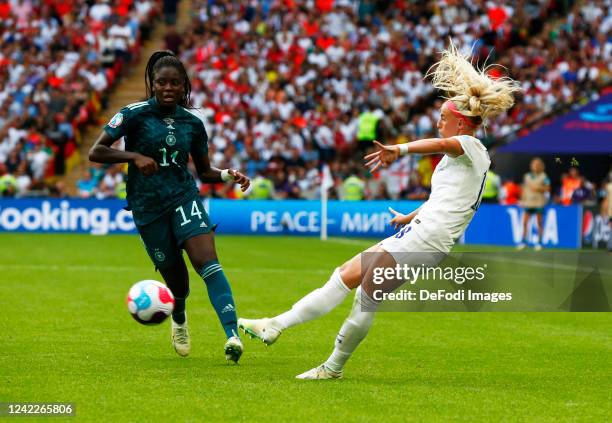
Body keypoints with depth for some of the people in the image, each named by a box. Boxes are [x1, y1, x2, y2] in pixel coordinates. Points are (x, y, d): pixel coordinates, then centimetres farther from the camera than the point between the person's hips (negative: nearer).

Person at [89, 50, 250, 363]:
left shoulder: (193, 122, 6)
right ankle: (179, 320, 41)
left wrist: (227, 175, -6)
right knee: (175, 277, 4)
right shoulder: (135, 114, -4)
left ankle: (232, 334, -34)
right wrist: (134, 156, -20)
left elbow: (204, 172, 14)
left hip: (184, 197, 1)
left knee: (206, 259, -22)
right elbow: (95, 152, -6)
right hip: (147, 206, -1)